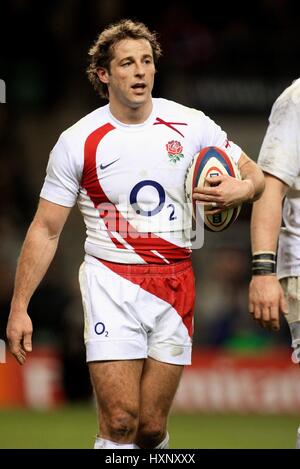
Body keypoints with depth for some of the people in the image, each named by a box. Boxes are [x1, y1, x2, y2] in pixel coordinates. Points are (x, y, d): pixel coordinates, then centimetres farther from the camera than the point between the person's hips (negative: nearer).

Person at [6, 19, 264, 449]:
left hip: (174, 287, 2)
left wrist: (240, 190, -14)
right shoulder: (77, 142, -3)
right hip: (110, 284, -2)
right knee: (120, 421, -14)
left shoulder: (191, 125, 2)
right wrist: (19, 308, -5)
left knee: (152, 428, 1)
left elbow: (256, 175, 12)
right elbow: (45, 229, 1)